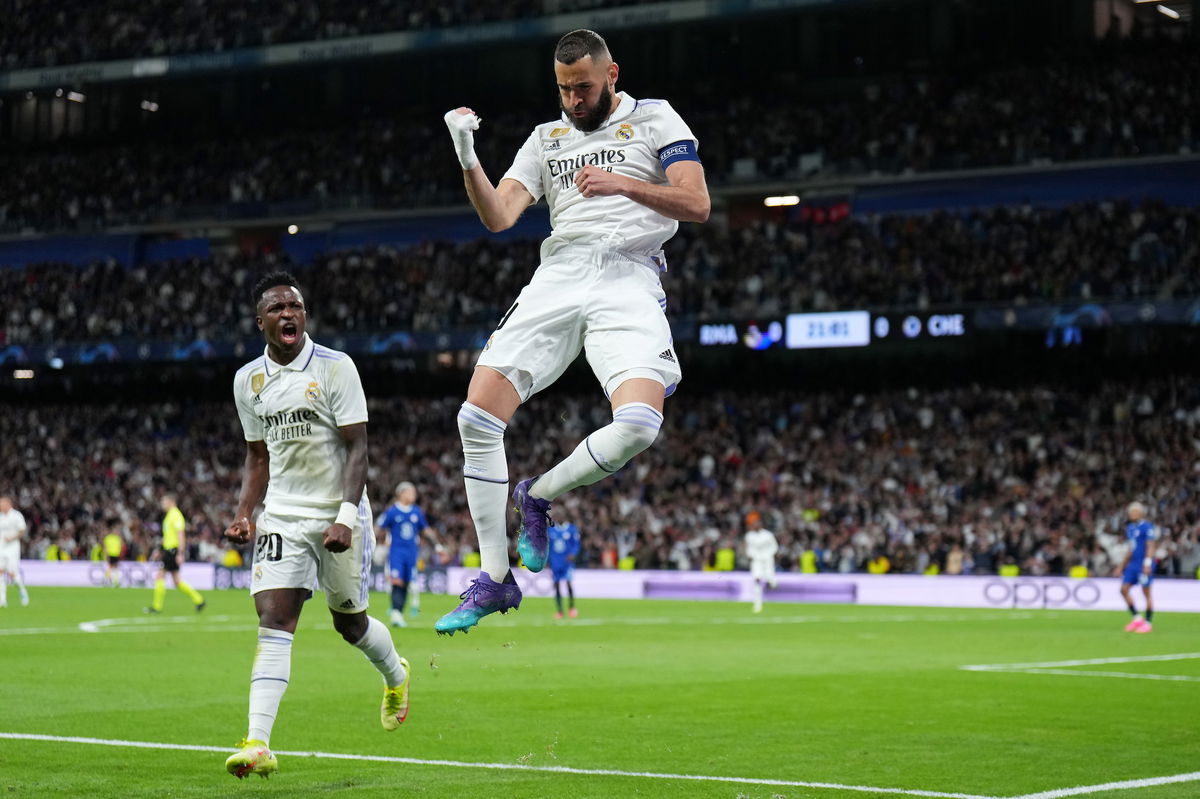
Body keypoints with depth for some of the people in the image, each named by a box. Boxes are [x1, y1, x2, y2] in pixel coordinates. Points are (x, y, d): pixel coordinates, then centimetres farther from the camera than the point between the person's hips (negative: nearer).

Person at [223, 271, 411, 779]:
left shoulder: (335, 367, -8)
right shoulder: (248, 380, 6)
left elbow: (357, 448, -10)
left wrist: (346, 517, -21)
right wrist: (243, 513, 2)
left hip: (338, 514, -3)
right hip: (282, 517, 3)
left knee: (350, 623, 10)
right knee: (273, 620, -12)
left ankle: (396, 675, 45)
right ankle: (258, 744, -20)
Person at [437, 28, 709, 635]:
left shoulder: (655, 119, 11)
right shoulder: (547, 138, 21)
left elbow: (696, 203, 1)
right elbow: (498, 217, 9)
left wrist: (622, 183, -10)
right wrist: (467, 158, -7)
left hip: (629, 279, -3)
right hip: (558, 277, 3)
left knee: (638, 424, -27)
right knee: (478, 416, -13)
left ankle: (538, 496, 4)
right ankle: (493, 580, -2)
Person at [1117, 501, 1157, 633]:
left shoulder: (1147, 527, -9)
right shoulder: (1130, 528, 16)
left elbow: (1151, 546, -13)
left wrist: (1147, 564, -22)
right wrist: (1122, 565, 23)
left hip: (1144, 564, -8)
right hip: (1133, 563, 8)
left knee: (1146, 592, -3)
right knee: (1124, 589, 1)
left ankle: (1147, 622, 3)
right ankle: (1137, 618, 10)